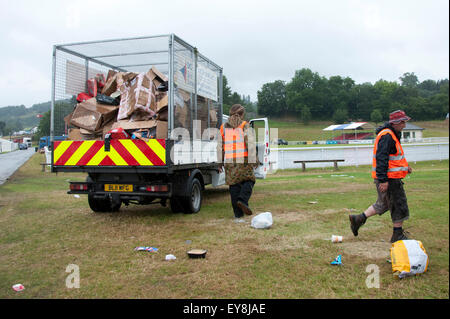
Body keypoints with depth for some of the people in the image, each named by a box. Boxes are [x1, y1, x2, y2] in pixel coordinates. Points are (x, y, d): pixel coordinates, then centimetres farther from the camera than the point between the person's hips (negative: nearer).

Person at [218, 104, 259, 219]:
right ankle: (242, 200, -14)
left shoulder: (224, 127, 10)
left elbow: (220, 146, 9)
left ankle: (238, 212, 8)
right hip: (243, 160, -3)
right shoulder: (244, 126, -1)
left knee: (234, 185, 7)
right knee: (249, 181, 11)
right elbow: (250, 144, -10)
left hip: (229, 161, 3)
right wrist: (253, 160, -10)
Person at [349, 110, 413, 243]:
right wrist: (383, 180, -27)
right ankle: (398, 235, 12)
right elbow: (381, 158, -24)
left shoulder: (392, 135, 17)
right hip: (388, 178, -11)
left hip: (387, 178, 11)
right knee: (399, 205, 1)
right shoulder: (387, 136, -18)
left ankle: (358, 219, 20)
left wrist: (404, 166, 18)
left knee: (383, 204, 19)